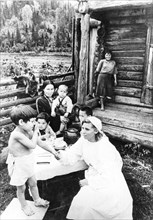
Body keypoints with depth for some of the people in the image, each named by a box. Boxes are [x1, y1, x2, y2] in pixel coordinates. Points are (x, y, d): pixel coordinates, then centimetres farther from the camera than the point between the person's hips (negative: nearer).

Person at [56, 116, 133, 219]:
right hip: (94, 174, 4)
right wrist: (61, 155, -26)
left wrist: (88, 181, -20)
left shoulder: (105, 148, -25)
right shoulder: (84, 139, -7)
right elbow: (72, 155, -5)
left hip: (110, 178, -4)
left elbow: (108, 177, -26)